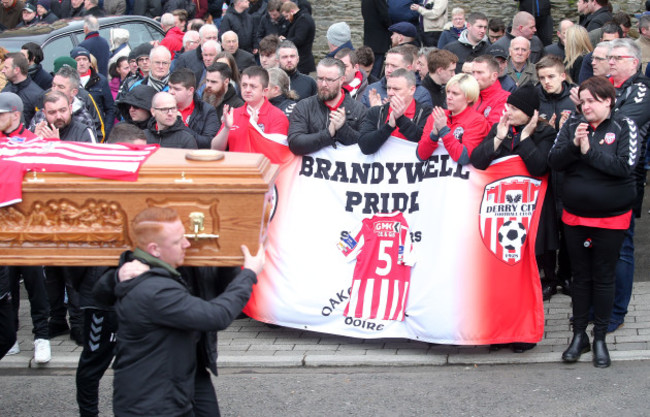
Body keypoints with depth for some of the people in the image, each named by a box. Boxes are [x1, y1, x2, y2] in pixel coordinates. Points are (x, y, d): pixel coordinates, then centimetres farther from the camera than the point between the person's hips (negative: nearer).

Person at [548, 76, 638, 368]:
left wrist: (590, 150, -20)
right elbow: (554, 161, -5)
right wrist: (574, 145, -21)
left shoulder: (624, 127, -7)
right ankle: (579, 335, 21)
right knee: (580, 276, 11)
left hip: (611, 216, -3)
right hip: (575, 216, 3)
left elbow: (625, 166, -19)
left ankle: (600, 338, 16)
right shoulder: (572, 126, 3)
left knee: (603, 277, 6)